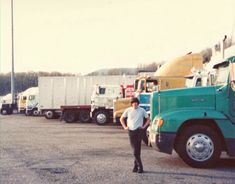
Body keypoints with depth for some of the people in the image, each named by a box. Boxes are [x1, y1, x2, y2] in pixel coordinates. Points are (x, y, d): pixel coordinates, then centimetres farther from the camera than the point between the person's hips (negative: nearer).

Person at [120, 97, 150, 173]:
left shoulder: (142, 110, 2)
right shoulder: (128, 110, 5)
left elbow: (148, 119, 11)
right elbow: (121, 119, 17)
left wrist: (144, 126, 1)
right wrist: (125, 126, 7)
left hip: (139, 131, -1)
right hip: (131, 131, 1)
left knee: (137, 150, -3)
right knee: (135, 149, 0)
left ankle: (136, 166, 8)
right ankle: (139, 166, 6)